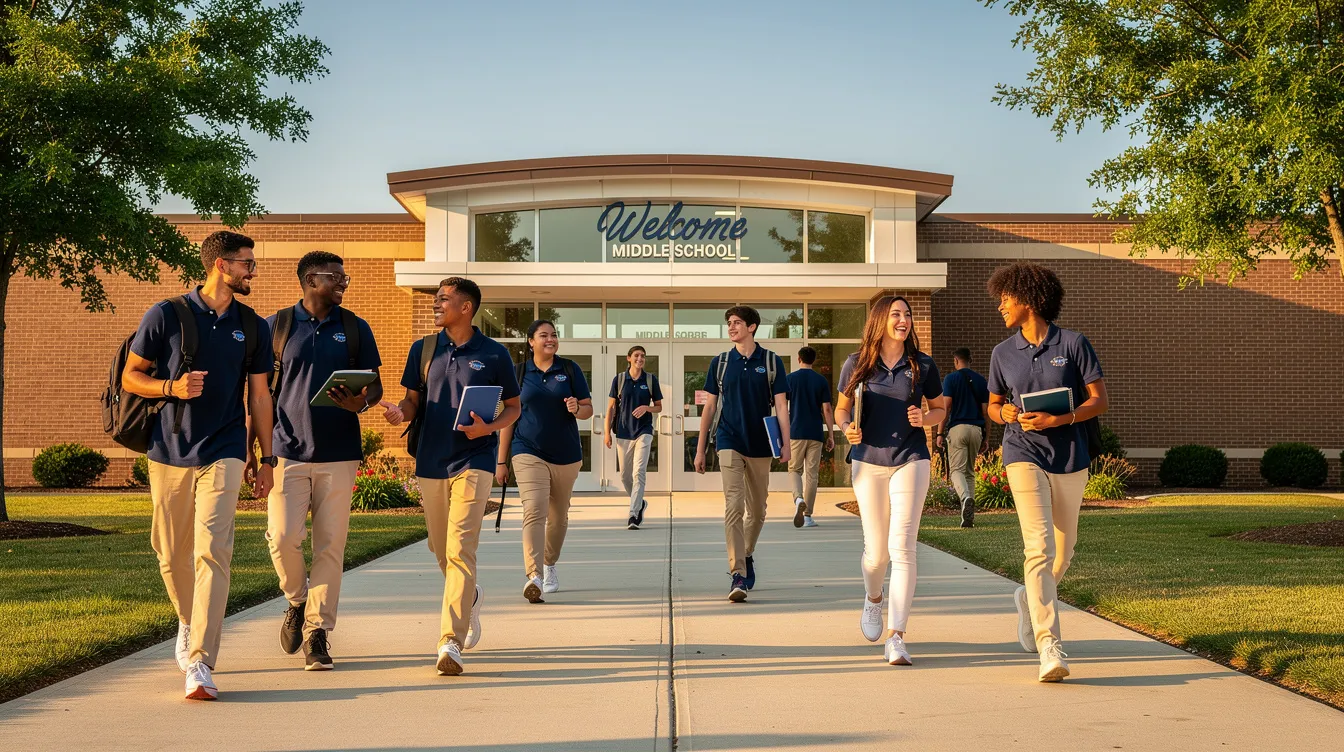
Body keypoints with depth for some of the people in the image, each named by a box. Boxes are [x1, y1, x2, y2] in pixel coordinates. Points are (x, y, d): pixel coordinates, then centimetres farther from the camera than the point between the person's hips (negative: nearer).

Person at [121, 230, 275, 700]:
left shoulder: (253, 327, 9)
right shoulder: (166, 316, 0)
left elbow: (259, 395, 14)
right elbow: (130, 377, 4)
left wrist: (267, 459, 13)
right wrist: (172, 387, -16)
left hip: (223, 454, 0)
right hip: (169, 452, 0)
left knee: (212, 552, -13)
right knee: (172, 555, 9)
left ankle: (200, 664, -14)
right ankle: (189, 622, 39)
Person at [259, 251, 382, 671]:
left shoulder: (355, 329, 10)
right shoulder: (276, 326, 6)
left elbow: (375, 385, 11)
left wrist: (361, 401, -12)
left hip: (339, 453, 1)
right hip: (288, 449, -1)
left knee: (330, 546, 0)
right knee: (283, 537, -11)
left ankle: (317, 632, 8)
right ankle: (297, 601, 18)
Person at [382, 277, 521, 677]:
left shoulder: (494, 354, 0)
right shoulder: (423, 349, 9)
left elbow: (513, 408, 7)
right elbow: (413, 400, 12)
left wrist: (488, 427, -13)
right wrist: (399, 412, -11)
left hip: (473, 460, -4)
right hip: (431, 461, 4)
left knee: (460, 549, -15)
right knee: (440, 548, 14)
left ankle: (450, 642, -17)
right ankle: (469, 598, 45)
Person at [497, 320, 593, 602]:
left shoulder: (570, 369, 4)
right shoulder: (518, 373, 3)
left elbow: (589, 409, 5)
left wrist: (577, 409, -20)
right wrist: (501, 461, 5)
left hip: (566, 455, 2)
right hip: (529, 454, -2)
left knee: (558, 517, 14)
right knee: (534, 511, -19)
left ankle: (550, 566, 36)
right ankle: (533, 576, -28)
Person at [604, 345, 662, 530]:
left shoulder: (651, 379, 3)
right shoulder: (619, 379, 3)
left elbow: (659, 407, 9)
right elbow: (611, 407, 6)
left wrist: (646, 408, -12)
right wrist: (607, 432, 1)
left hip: (643, 431, -2)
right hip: (623, 432, 2)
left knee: (639, 472, -14)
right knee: (625, 475, 8)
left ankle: (634, 514, -16)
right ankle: (640, 503, 33)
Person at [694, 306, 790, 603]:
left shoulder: (771, 362, 2)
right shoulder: (720, 362, 5)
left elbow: (780, 405, 0)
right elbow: (710, 406, 8)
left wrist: (785, 444, -10)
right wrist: (700, 450, 7)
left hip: (760, 445, 1)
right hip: (730, 443, -1)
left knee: (757, 511, 12)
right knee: (733, 507, -14)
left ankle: (747, 555, 37)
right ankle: (738, 576, -17)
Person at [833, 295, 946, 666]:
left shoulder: (922, 365, 3)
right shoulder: (857, 364, 2)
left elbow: (940, 409, 14)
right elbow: (841, 408, 11)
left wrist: (924, 419, -7)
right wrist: (847, 428, -10)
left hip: (911, 459, 0)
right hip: (868, 461, 1)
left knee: (902, 547, -11)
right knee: (876, 550, 6)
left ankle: (896, 636, -9)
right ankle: (873, 599, 41)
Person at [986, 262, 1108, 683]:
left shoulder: (1073, 344, -2)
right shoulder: (1003, 353, 7)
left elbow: (1099, 401, -3)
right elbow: (993, 405, 18)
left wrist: (1057, 420, -17)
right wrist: (1005, 412, -6)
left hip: (1070, 458, 1)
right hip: (1024, 455, -1)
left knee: (1063, 550, 15)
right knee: (1039, 547, -17)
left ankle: (1030, 601, 46)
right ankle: (1049, 648, -21)